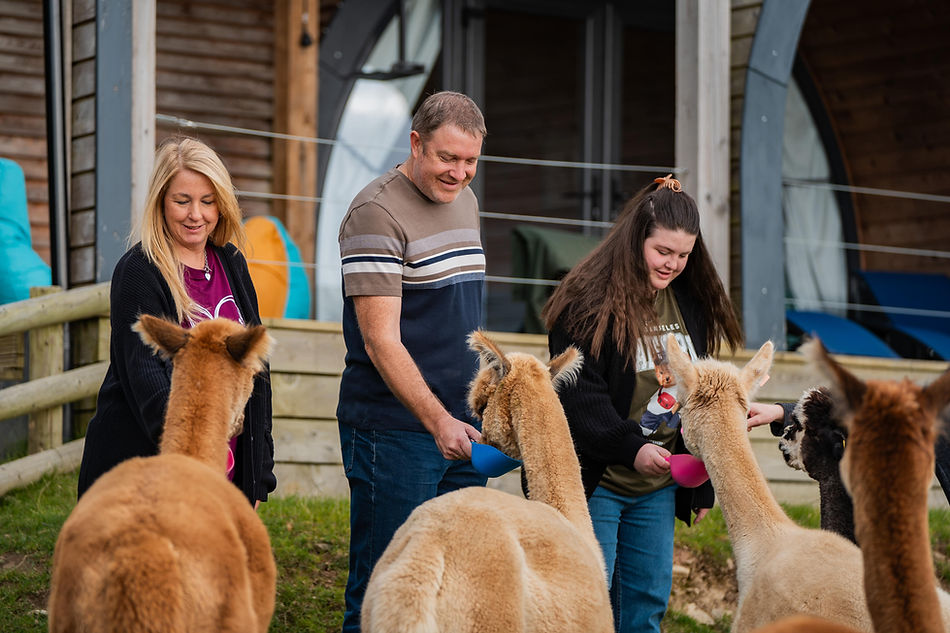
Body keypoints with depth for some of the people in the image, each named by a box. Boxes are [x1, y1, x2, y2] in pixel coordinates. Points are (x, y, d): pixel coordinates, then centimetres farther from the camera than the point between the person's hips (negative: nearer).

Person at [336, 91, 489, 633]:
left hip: (461, 428, 8)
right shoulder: (377, 213, -13)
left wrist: (475, 411, 17)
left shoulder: (466, 202, 14)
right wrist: (437, 420, -27)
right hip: (394, 430, -8)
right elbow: (381, 341, -19)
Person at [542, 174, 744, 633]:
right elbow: (578, 395, -17)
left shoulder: (691, 302, 10)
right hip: (595, 481, -6)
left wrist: (701, 485, 16)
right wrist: (632, 448, -29)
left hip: (659, 487, 6)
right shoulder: (589, 299, -12)